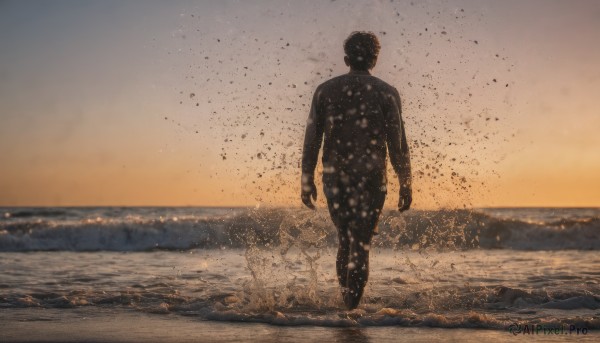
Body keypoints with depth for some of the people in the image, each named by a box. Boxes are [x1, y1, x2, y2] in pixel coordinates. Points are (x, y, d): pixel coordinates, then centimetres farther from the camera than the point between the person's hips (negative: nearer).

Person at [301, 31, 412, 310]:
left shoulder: (325, 90, 5)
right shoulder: (386, 93, -1)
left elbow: (311, 141, 3)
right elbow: (398, 144, -4)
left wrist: (307, 182, 9)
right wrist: (405, 184, 3)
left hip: (334, 179, 3)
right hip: (370, 179, -2)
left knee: (345, 242, 17)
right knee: (360, 246, 0)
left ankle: (346, 303, 17)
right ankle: (351, 308, -5)